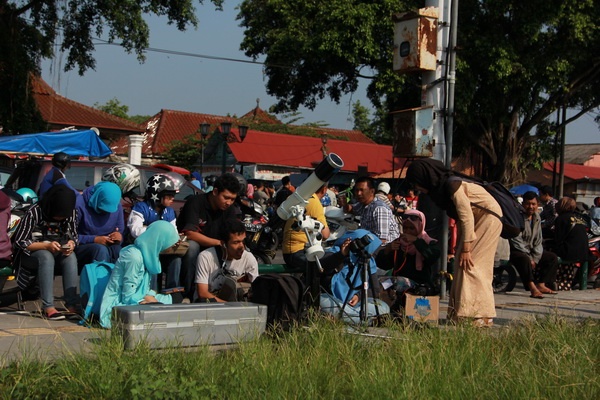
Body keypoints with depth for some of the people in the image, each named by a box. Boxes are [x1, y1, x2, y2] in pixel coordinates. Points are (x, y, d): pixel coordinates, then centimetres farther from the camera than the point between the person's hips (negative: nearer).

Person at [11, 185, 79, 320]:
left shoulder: (70, 213, -6)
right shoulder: (34, 212, -20)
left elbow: (73, 236, 4)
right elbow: (20, 241, -17)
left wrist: (71, 244, -21)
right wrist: (46, 246, -30)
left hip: (56, 252, 4)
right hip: (30, 254, -4)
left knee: (71, 257, -28)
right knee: (46, 257, -37)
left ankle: (72, 304, -33)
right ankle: (48, 307, -42)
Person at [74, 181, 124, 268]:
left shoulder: (116, 206, 1)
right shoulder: (79, 204, -14)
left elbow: (120, 231, 10)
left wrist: (119, 237, -15)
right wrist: (94, 239, -21)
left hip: (108, 246, 4)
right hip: (82, 247, -4)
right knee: (101, 249, -37)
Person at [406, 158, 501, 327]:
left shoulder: (452, 185, -23)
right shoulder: (440, 186, 5)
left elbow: (466, 216, -24)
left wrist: (466, 248, -21)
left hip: (488, 217, -9)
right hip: (476, 219, 9)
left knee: (470, 264, -12)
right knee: (462, 263, 5)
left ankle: (479, 316, -11)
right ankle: (460, 313, 6)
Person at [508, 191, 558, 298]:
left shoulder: (537, 218, 9)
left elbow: (538, 241, 9)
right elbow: (516, 241, -21)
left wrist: (535, 258, -7)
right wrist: (529, 258, -21)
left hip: (530, 250, 9)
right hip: (515, 251, -8)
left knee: (552, 257, 3)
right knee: (524, 258, -39)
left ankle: (541, 285, -9)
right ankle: (532, 287, -43)